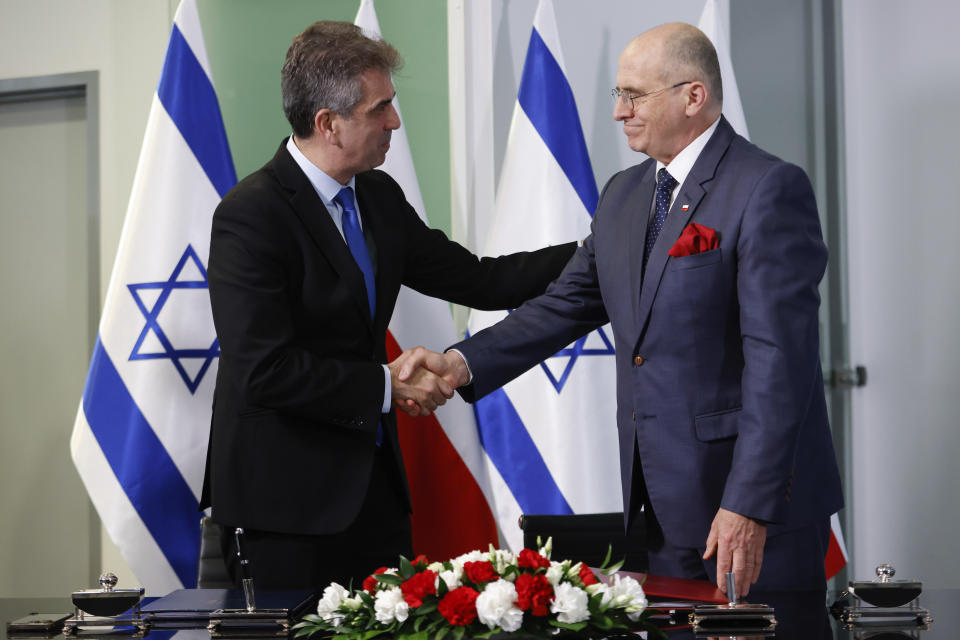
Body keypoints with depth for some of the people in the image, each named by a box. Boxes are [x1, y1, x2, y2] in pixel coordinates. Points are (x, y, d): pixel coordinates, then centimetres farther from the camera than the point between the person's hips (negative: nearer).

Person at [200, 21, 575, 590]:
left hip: (374, 487, 7)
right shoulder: (251, 216, -16)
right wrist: (386, 386, -16)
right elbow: (264, 370, -23)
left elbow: (476, 280, 14)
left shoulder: (379, 197, 9)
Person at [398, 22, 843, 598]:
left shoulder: (771, 189, -13)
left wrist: (750, 505, -22)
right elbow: (571, 303, 17)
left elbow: (779, 355, -18)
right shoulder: (624, 194, 13)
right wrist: (464, 363, 1)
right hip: (666, 506, 7)